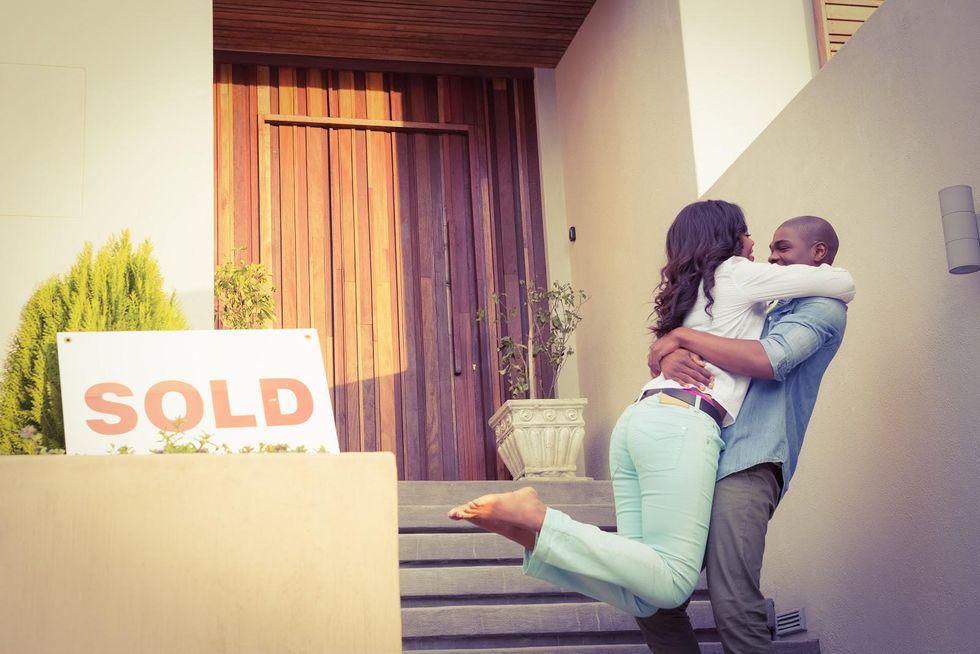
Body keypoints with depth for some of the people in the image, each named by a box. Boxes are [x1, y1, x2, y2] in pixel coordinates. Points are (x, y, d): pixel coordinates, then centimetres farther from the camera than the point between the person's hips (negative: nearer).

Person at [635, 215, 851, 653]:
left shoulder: (823, 307, 7)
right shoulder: (764, 310, 31)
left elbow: (768, 360, -14)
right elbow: (670, 345, 20)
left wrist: (683, 337, -6)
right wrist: (670, 355, -4)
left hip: (747, 463, -8)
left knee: (734, 610, -20)